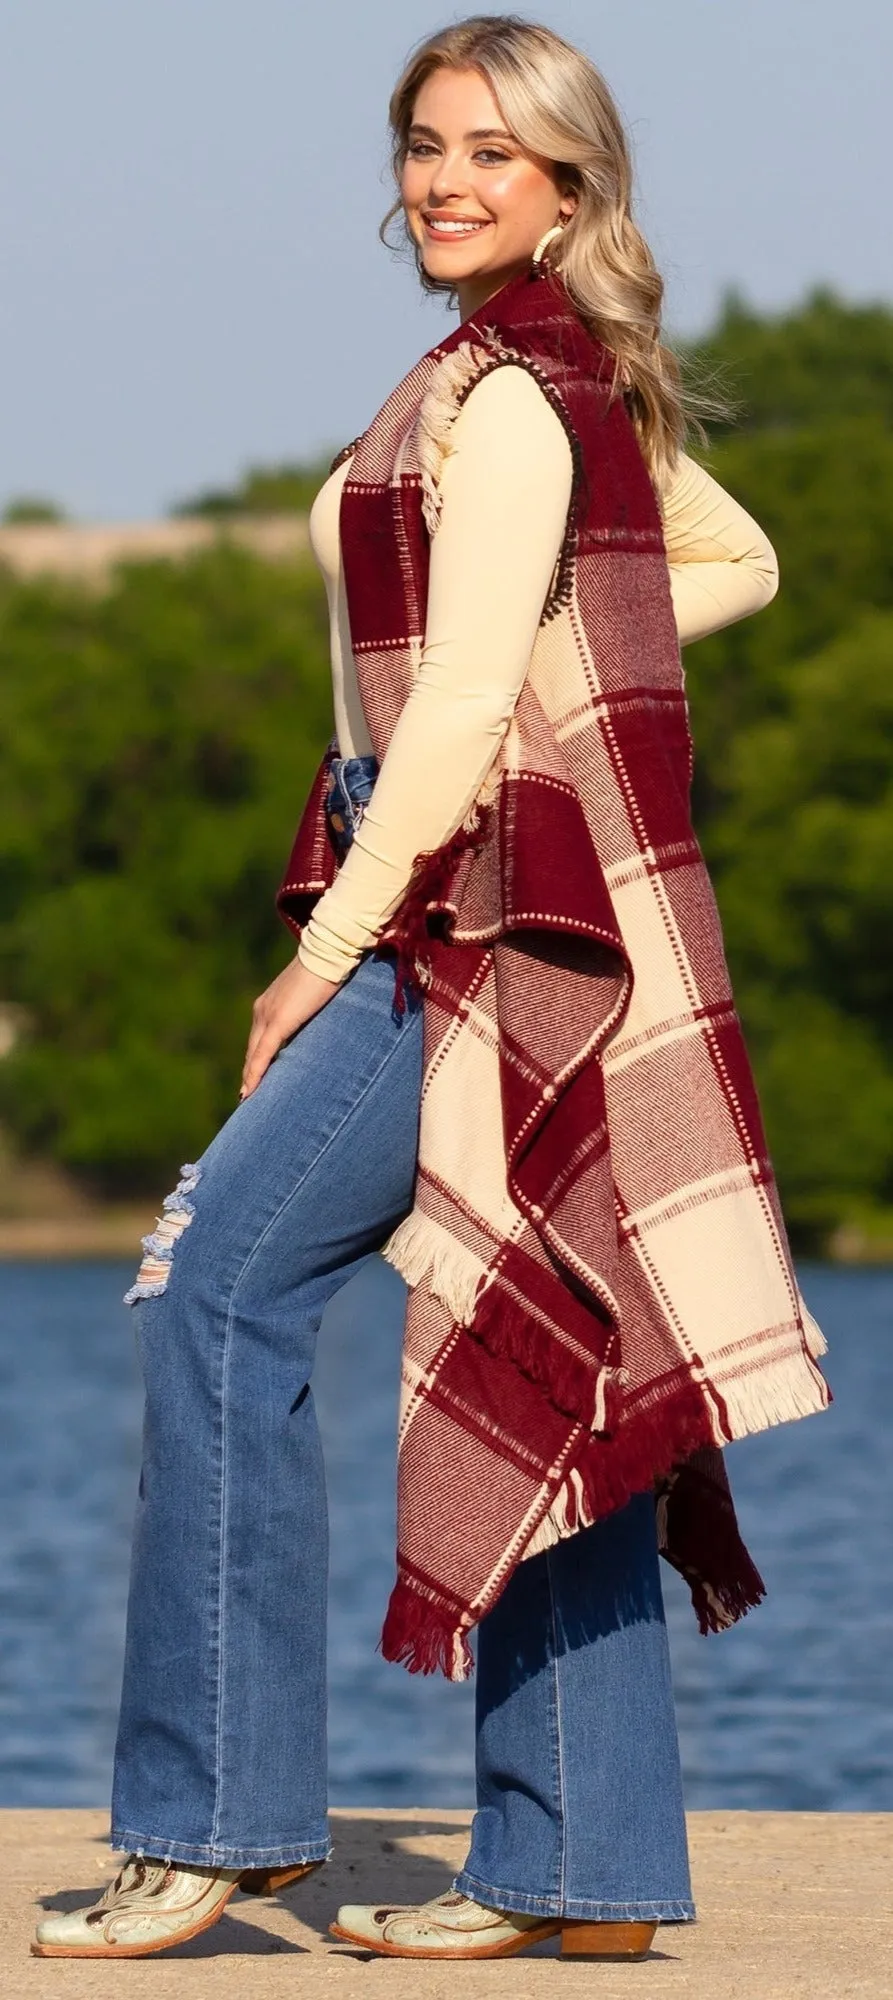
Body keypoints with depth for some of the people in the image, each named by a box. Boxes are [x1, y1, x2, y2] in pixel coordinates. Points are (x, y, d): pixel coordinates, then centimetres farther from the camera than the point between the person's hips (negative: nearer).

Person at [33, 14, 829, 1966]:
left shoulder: (502, 397, -13)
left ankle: (218, 1814, -12)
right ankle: (581, 1864, 7)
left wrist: (328, 949, -15)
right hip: (535, 920, 10)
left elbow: (461, 712, -17)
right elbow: (739, 560, 30)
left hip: (490, 908, -10)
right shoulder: (586, 380, 15)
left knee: (219, 1291, -11)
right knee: (544, 1363, 7)